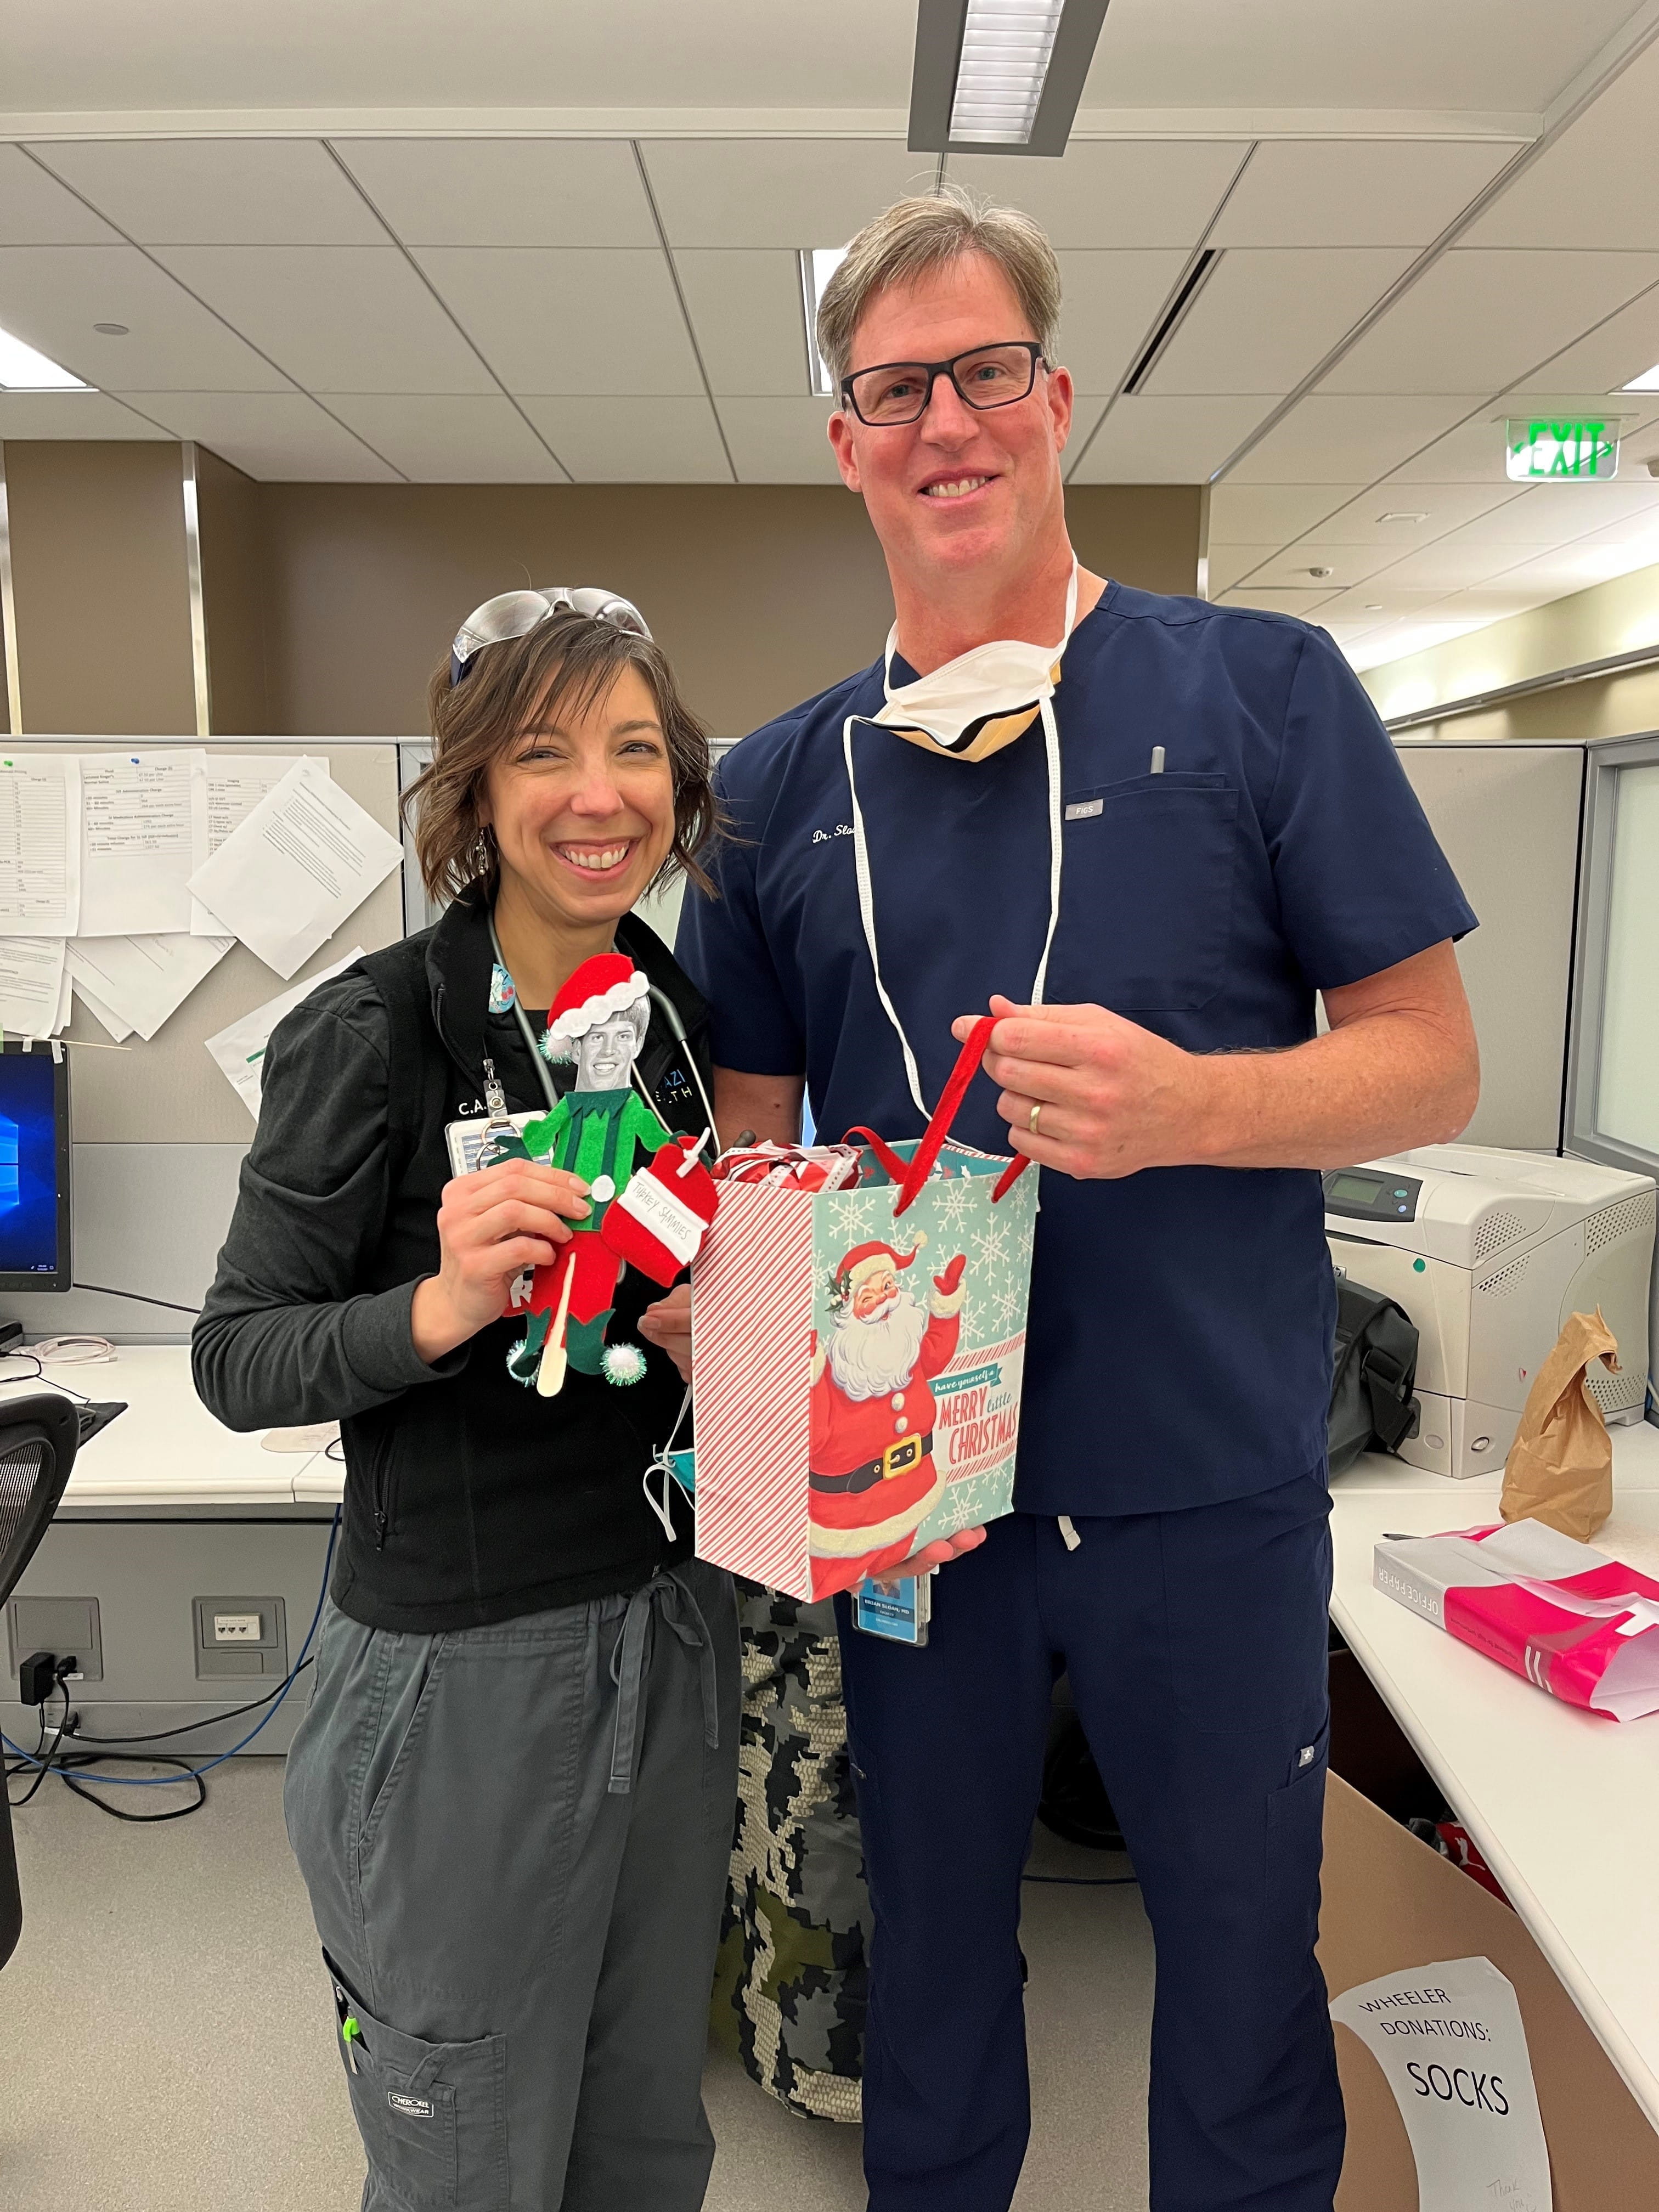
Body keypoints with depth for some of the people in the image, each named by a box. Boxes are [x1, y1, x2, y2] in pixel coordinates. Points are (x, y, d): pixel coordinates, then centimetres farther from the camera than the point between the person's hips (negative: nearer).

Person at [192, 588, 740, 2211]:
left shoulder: (689, 1018, 3)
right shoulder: (370, 1033, -14)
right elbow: (235, 1361, -13)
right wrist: (437, 1309, -30)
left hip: (673, 1628, 6)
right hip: (460, 1664, -5)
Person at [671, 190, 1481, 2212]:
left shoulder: (1258, 689, -3)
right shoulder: (784, 782, 4)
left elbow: (1431, 1060, -4)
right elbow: (753, 1149, 7)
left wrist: (1184, 1101, -22)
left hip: (1213, 1490, -2)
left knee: (1244, 1967, 17)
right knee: (931, 1959, 22)